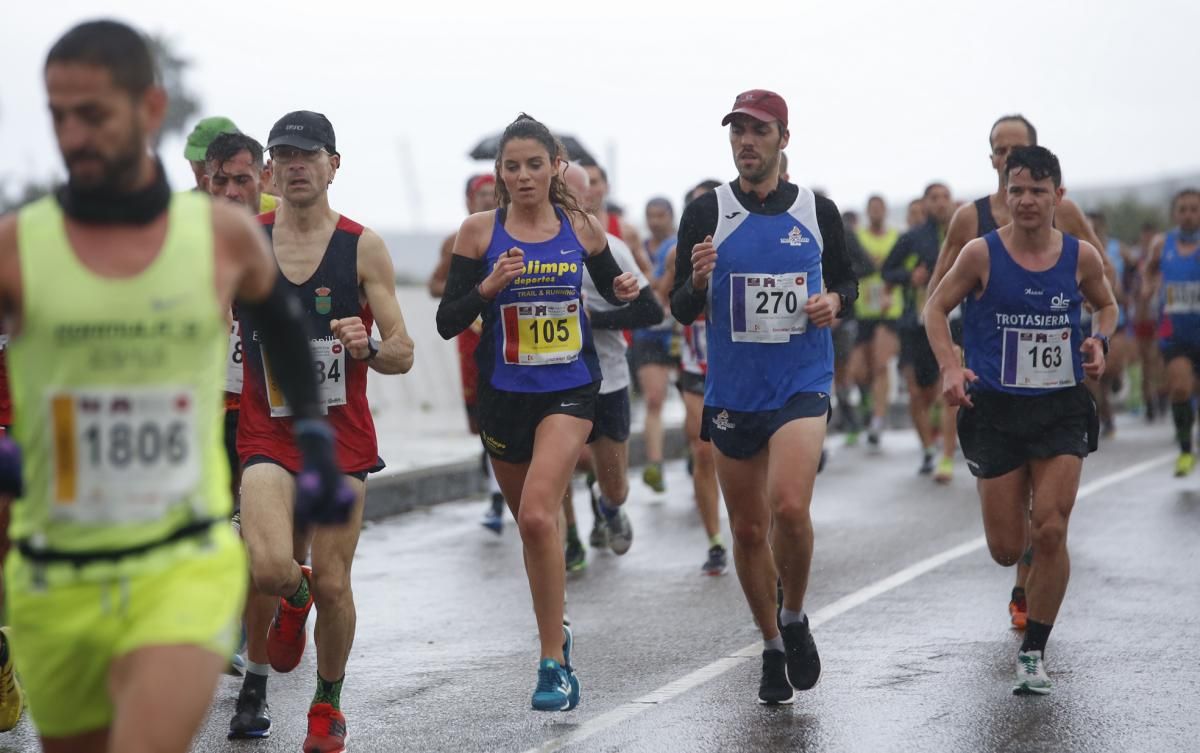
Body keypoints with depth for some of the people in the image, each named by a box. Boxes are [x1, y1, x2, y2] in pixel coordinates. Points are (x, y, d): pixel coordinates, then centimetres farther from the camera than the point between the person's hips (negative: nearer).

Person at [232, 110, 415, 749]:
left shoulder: (363, 247, -2)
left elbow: (403, 355, -2)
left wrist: (368, 347, -23)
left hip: (343, 433, 0)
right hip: (267, 430, 0)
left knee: (332, 584, 1)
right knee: (269, 570, -21)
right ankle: (294, 598, 18)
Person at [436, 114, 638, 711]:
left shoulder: (583, 228, 0)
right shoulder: (480, 231, -3)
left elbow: (608, 286, 18)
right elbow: (447, 322, -4)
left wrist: (625, 291, -5)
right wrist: (488, 286, -21)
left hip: (569, 391, -2)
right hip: (504, 394, 2)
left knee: (537, 516, -21)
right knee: (530, 524, 15)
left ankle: (553, 662, -13)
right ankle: (556, 635, 40)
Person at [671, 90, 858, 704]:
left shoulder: (817, 211, 2)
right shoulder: (706, 212, -1)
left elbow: (846, 281, 16)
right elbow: (681, 310, 1)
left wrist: (834, 301, -7)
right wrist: (698, 282, -21)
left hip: (802, 384, -1)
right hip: (732, 392, 2)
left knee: (789, 508, -22)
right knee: (748, 530, 8)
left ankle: (795, 620, 5)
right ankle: (773, 647, 28)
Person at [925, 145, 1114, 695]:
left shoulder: (1080, 256, -2)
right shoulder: (982, 254, -8)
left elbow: (1106, 305, 17)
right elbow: (936, 308, 3)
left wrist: (1099, 341, -4)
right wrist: (950, 367, -12)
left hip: (1062, 409, 1)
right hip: (996, 410, -1)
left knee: (1051, 532, -10)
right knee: (1006, 550, 2)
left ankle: (1033, 651, 6)